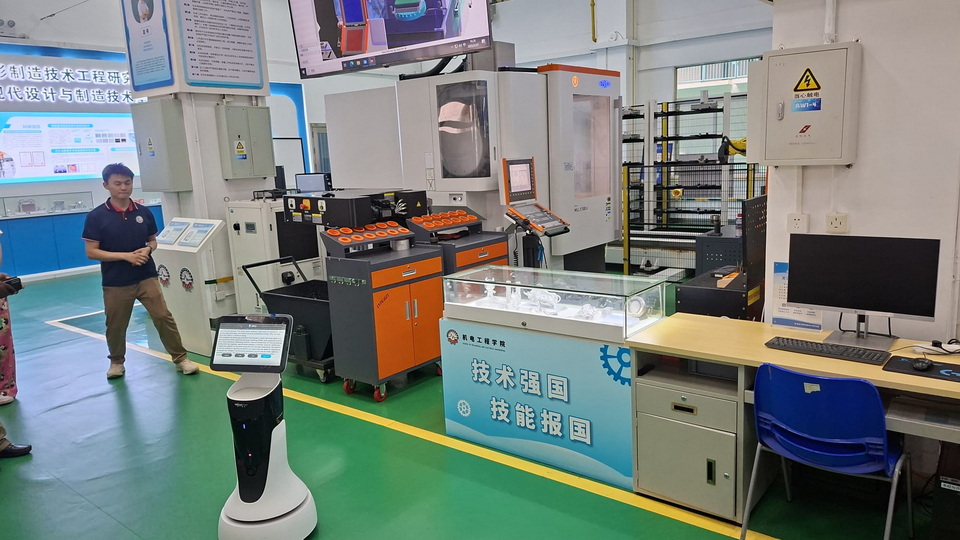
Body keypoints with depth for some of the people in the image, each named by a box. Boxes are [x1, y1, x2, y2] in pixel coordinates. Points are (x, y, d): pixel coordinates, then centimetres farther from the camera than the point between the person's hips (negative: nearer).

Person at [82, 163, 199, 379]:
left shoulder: (143, 212, 3)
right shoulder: (96, 216, -6)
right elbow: (91, 252, -7)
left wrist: (147, 250, -10)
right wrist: (125, 256, -17)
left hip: (146, 277, 2)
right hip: (115, 282, -1)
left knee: (163, 316, -4)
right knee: (115, 325, 11)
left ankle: (180, 358, 6)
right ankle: (116, 361, 34)